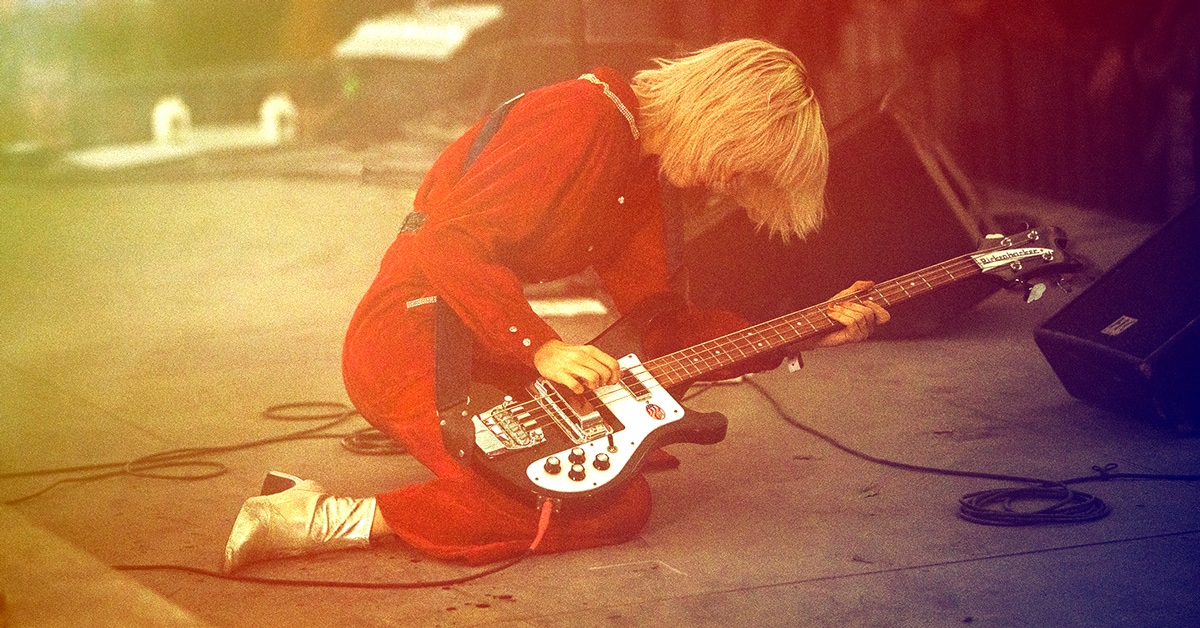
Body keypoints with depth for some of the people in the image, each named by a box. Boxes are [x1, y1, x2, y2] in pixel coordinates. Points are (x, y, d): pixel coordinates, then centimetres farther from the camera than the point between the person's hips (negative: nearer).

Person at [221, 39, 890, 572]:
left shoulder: (640, 168, 17)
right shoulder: (589, 115, -14)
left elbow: (659, 322, 12)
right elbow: (447, 239, -21)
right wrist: (541, 346, -26)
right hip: (408, 337, -10)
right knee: (618, 506, -17)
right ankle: (348, 518, -16)